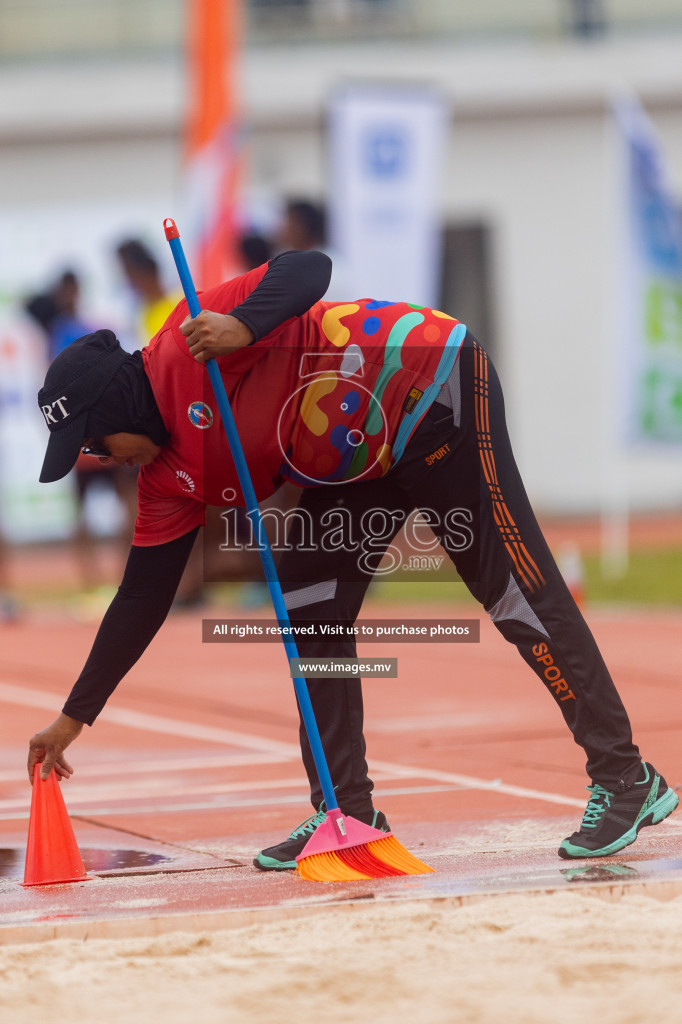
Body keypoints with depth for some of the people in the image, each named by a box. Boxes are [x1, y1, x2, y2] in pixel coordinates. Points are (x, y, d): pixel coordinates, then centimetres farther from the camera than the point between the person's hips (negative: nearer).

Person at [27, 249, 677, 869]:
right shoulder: (169, 478, 6)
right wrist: (73, 719, 9)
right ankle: (348, 814, 9)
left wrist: (241, 327, -45)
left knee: (514, 589, -12)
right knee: (307, 606, 3)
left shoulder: (188, 351, -17)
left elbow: (307, 271, -27)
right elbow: (143, 598, 9)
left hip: (430, 389, -9)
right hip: (360, 461, 9)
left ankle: (626, 782, -10)